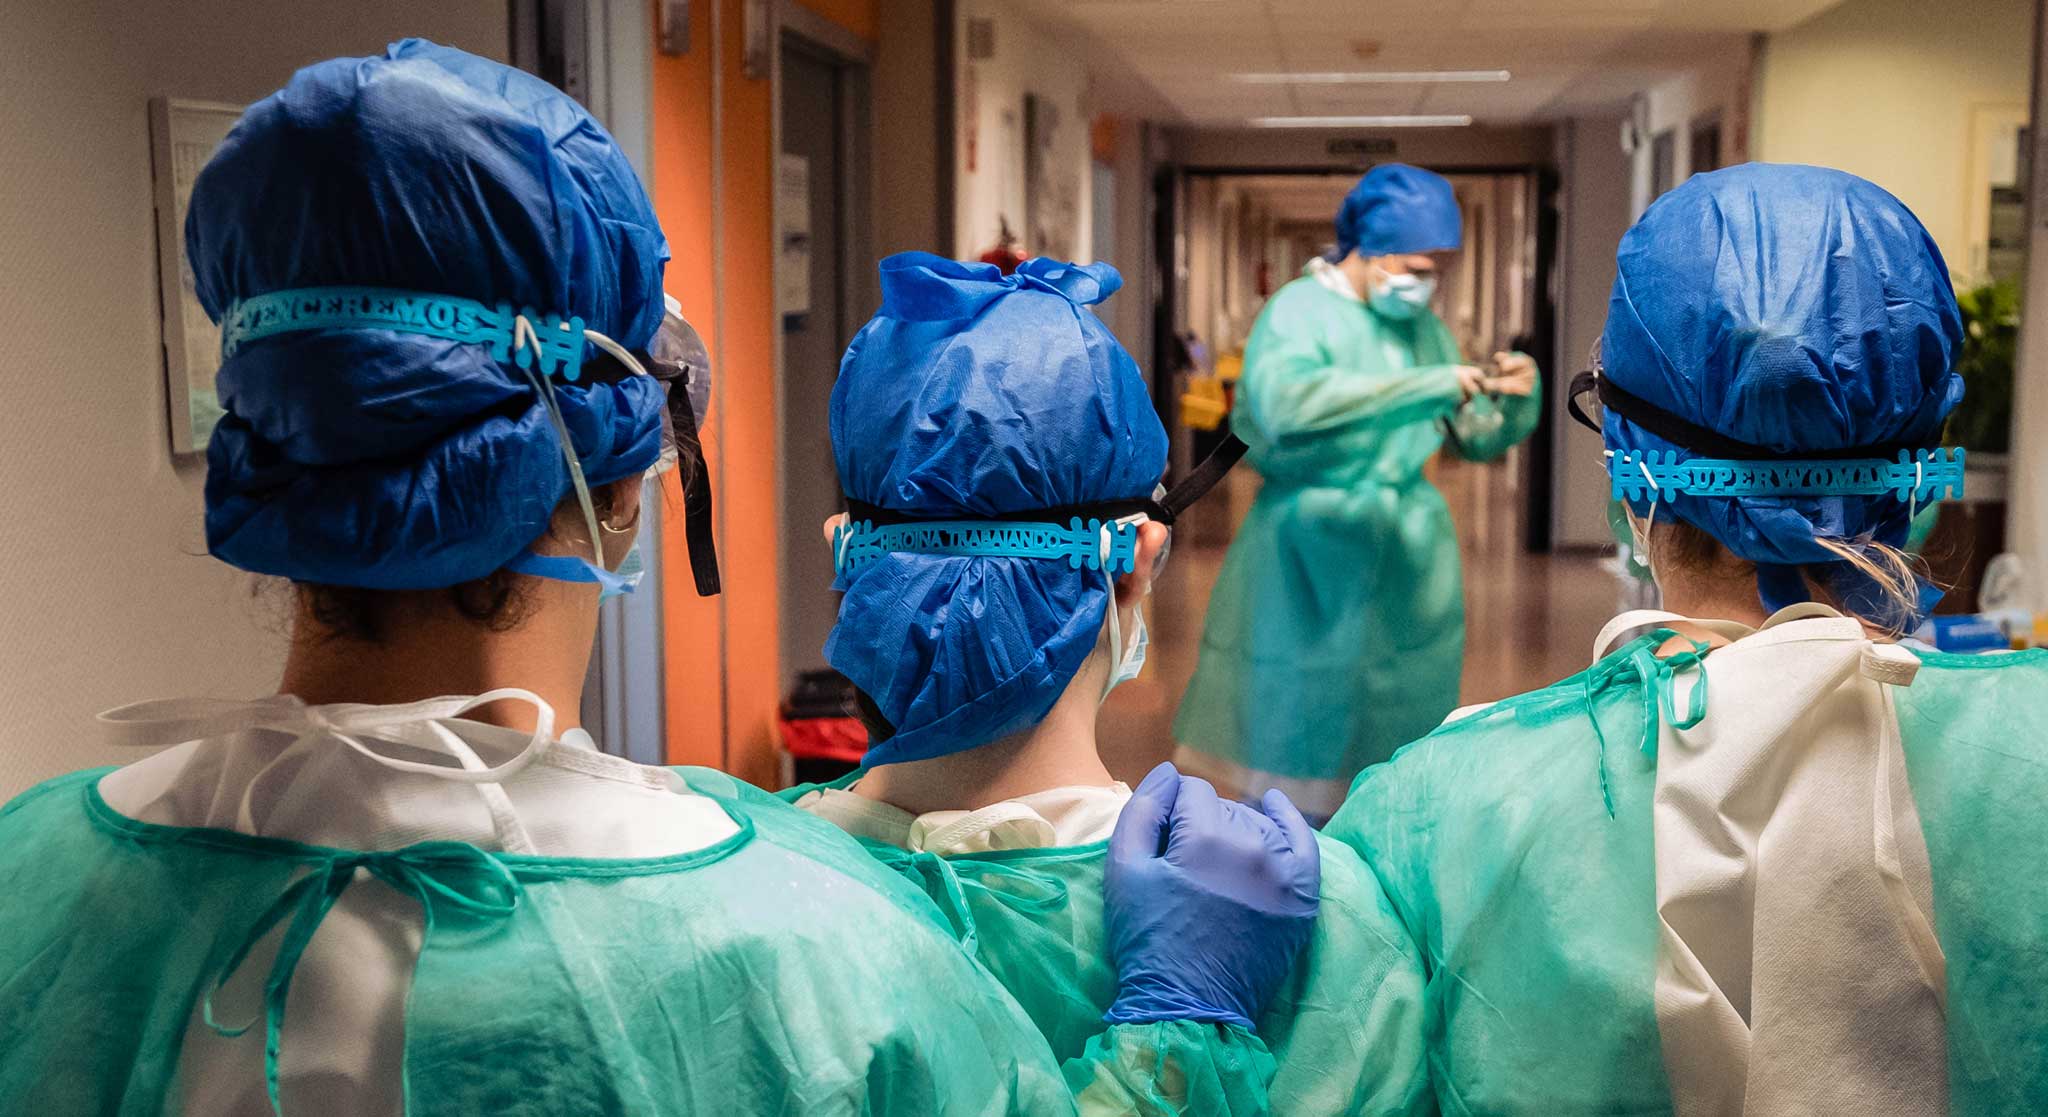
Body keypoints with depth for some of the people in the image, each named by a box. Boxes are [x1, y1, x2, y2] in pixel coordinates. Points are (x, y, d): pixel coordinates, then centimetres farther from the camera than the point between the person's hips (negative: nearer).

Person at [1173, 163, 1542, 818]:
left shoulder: (1425, 330, 10)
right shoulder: (1300, 310, -10)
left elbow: (1476, 441, 17)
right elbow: (1284, 404, -32)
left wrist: (1515, 401, -7)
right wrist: (1427, 387, -30)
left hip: (1404, 543, 6)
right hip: (1310, 545, -6)